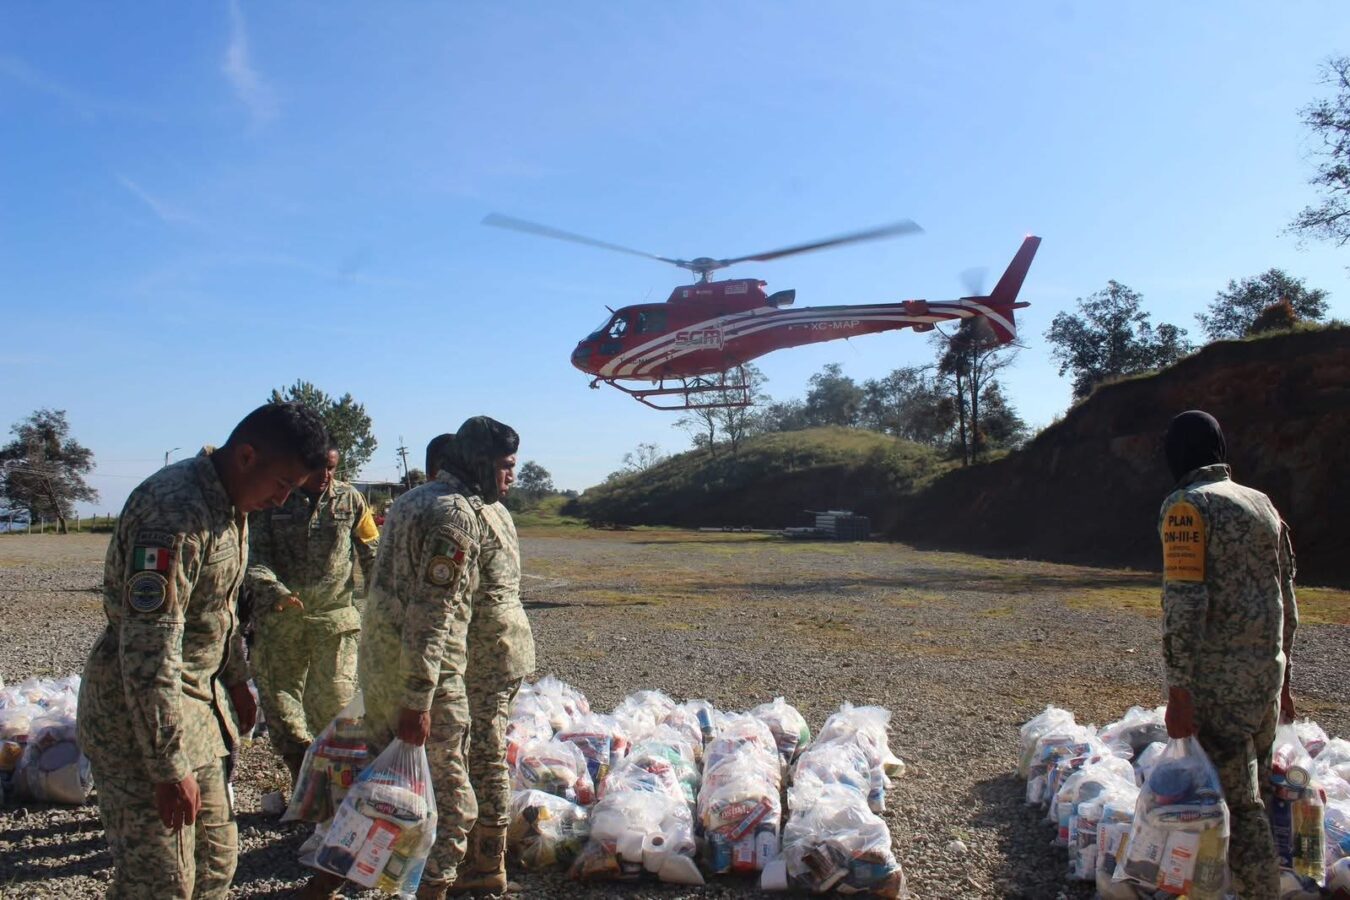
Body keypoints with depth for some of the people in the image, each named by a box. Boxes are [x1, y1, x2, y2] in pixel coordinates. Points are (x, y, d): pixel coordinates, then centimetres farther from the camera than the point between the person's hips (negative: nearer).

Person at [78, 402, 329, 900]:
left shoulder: (232, 505, 5)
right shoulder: (174, 513, -26)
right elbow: (148, 652, -28)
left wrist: (236, 678, 24)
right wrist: (170, 766, -25)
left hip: (199, 698, 9)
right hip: (141, 709, -9)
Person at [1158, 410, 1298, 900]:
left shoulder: (1187, 506, -11)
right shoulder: (1262, 504, 12)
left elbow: (1184, 604, -18)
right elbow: (1287, 601, 17)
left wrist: (1177, 693, -17)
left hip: (1217, 680, -8)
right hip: (1267, 675, 8)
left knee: (1238, 804, -3)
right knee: (1255, 792, 18)